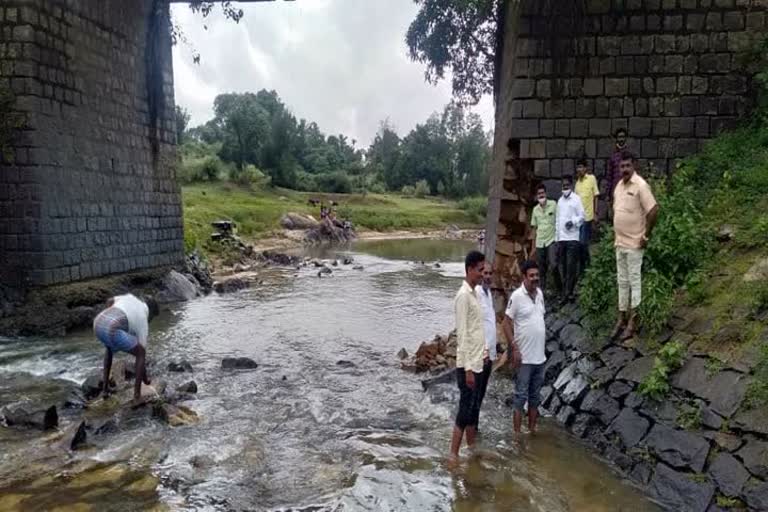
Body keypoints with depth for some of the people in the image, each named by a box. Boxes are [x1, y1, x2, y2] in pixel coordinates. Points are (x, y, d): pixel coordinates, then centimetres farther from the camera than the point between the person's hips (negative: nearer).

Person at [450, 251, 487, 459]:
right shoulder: (463, 296, -17)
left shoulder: (474, 294, 12)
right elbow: (462, 335, -20)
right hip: (468, 366, -9)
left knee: (474, 409, 16)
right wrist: (467, 368, -21)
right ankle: (453, 454, 6)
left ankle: (472, 450, 27)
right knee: (465, 410, -3)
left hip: (477, 363, 9)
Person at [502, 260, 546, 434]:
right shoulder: (517, 296, -14)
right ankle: (517, 433, 10)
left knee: (535, 397, 16)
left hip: (540, 356, 7)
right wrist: (513, 347, -17)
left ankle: (532, 430, 28)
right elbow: (506, 324, -13)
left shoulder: (540, 293, 6)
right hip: (524, 358, -7)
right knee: (521, 397, 1)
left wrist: (544, 334, 15)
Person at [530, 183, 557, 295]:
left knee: (553, 264, -18)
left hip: (551, 240, -4)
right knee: (541, 270, 7)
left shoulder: (553, 205, -1)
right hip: (539, 243, 4)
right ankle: (542, 289, 16)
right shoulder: (535, 209, 11)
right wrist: (533, 247, 13)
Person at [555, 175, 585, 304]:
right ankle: (566, 292, 10)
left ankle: (568, 292, -5)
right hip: (561, 238, 5)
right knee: (562, 265, 4)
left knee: (571, 265, -6)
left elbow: (582, 216, -3)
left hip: (572, 237, -5)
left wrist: (573, 221, -22)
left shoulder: (576, 199, 1)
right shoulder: (560, 200, 19)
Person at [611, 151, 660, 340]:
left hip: (634, 243, -8)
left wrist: (646, 235, -14)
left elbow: (653, 211, -16)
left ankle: (632, 321, 8)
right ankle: (621, 319, 21)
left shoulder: (640, 185, -14)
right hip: (619, 242, 8)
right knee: (622, 281, 13)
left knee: (634, 281, 1)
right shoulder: (618, 186, 10)